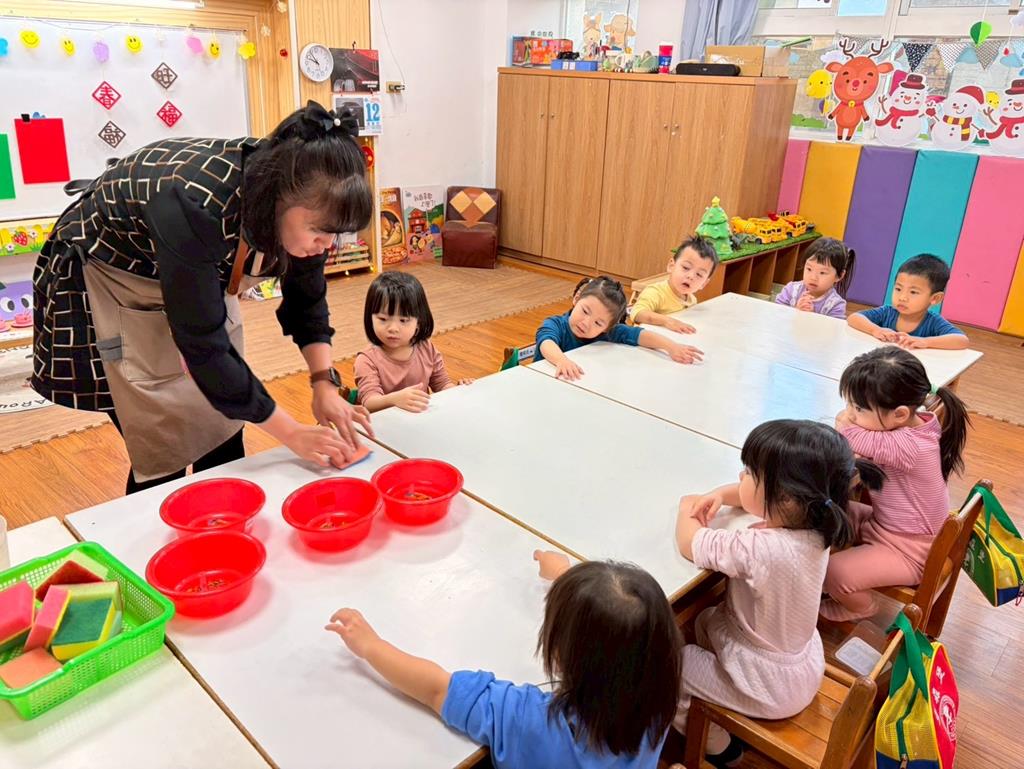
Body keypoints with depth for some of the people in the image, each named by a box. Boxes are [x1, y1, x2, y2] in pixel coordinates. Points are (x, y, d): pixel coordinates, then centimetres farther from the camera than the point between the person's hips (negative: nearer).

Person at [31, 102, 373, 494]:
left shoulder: (300, 202, -20)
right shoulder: (198, 204, -40)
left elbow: (307, 295, -4)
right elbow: (202, 342, -36)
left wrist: (324, 383, -17)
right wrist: (292, 433, -30)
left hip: (200, 280, 6)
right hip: (111, 282, -5)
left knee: (224, 441, 4)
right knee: (163, 453, -6)